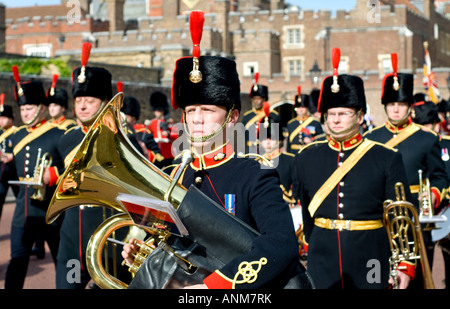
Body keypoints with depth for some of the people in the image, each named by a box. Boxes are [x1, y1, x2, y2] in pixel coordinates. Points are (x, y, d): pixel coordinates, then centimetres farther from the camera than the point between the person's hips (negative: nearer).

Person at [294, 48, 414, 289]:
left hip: (371, 265, -2)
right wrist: (313, 250, 12)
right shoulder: (306, 158, 4)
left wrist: (405, 265, -8)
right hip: (322, 268, 2)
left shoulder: (387, 158, -4)